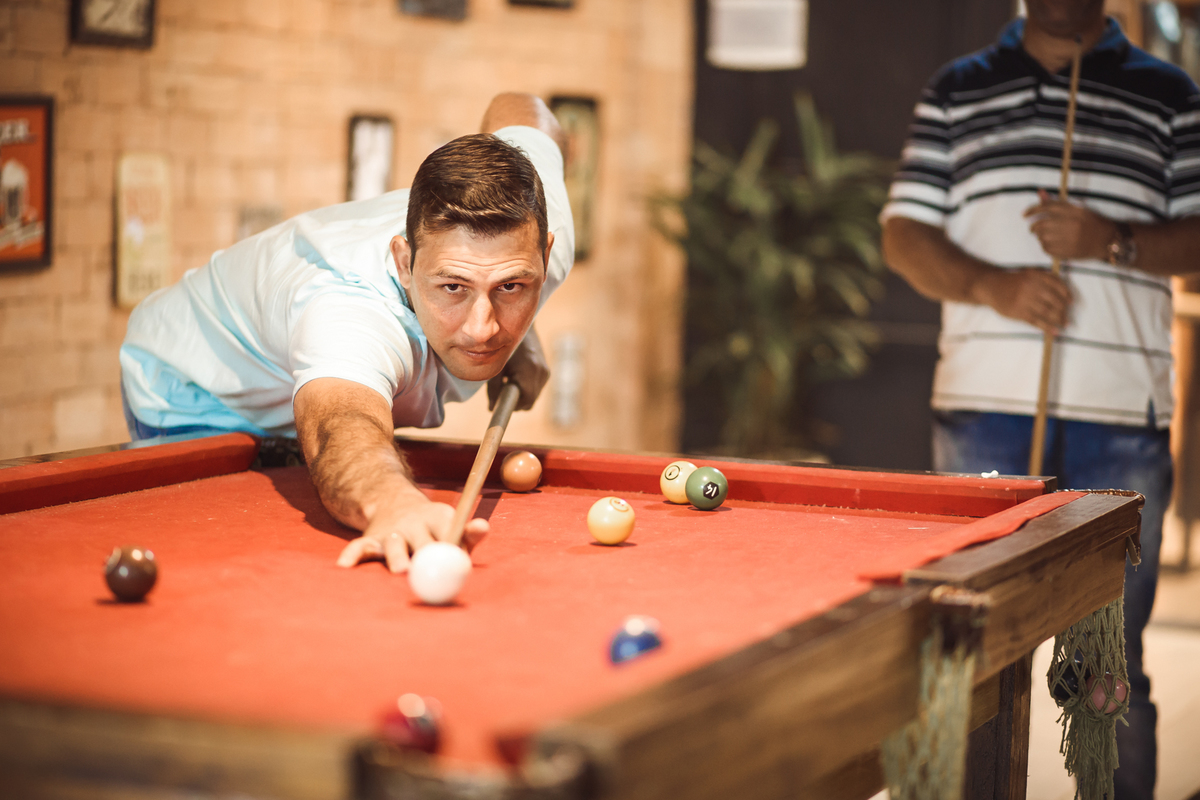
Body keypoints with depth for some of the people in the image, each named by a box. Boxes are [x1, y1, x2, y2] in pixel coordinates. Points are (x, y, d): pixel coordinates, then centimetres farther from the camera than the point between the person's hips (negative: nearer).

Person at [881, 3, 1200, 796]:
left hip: (1121, 412, -1)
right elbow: (905, 235, 8)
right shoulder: (957, 89, 13)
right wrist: (995, 286, -9)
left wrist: (1112, 241, -10)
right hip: (984, 402, 1)